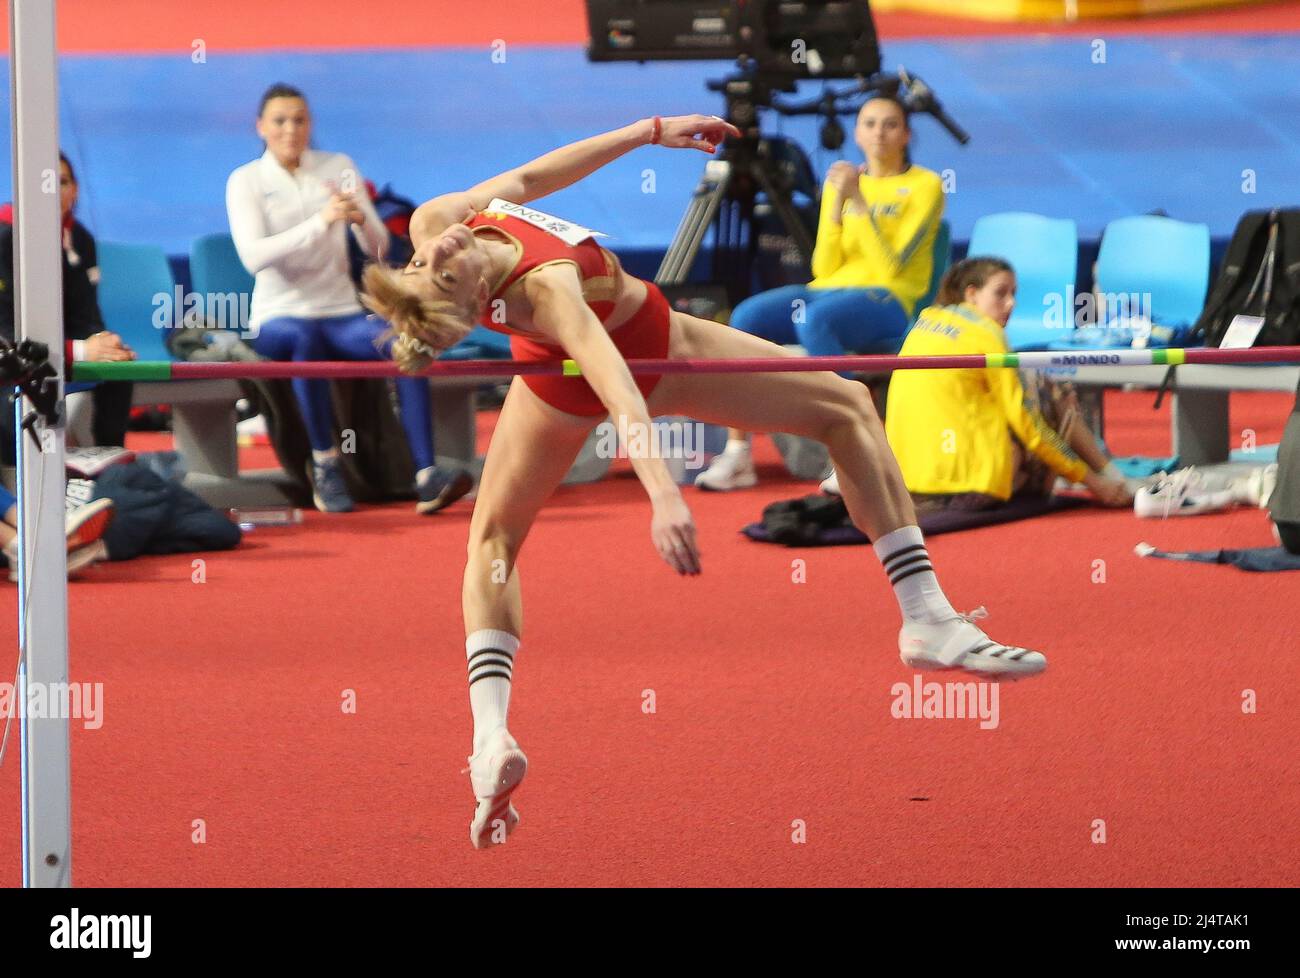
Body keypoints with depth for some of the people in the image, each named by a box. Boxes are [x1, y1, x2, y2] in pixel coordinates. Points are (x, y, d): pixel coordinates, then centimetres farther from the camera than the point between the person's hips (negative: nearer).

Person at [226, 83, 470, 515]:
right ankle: (324, 467, -31)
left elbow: (378, 248, 4)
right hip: (279, 316, -3)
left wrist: (361, 219, -20)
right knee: (306, 338, -40)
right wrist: (321, 222, -29)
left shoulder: (338, 168, 8)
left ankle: (426, 476, -37)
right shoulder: (246, 181, -1)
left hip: (341, 313, 3)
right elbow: (253, 256, -18)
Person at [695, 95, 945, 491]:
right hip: (828, 291, 5)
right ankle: (737, 454, -24)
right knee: (746, 317, -23)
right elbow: (823, 269, 8)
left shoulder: (925, 185, 2)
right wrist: (837, 203, -4)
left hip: (888, 302, -5)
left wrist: (859, 202, -13)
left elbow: (892, 266, -9)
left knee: (813, 319, -37)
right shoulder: (841, 182, 18)